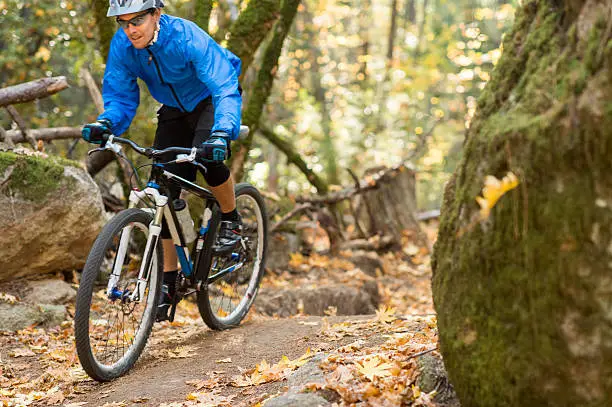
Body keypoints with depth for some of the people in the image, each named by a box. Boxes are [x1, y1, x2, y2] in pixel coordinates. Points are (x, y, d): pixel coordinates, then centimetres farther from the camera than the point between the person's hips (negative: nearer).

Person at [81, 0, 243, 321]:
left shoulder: (187, 38, -33)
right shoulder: (122, 46, -19)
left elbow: (225, 89, -38)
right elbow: (119, 96, -11)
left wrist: (222, 132, -55)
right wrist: (106, 123, -34)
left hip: (211, 102, -4)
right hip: (175, 111, 5)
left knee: (208, 155, -35)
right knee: (163, 192, -5)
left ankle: (231, 221, -5)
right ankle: (168, 282, 4)